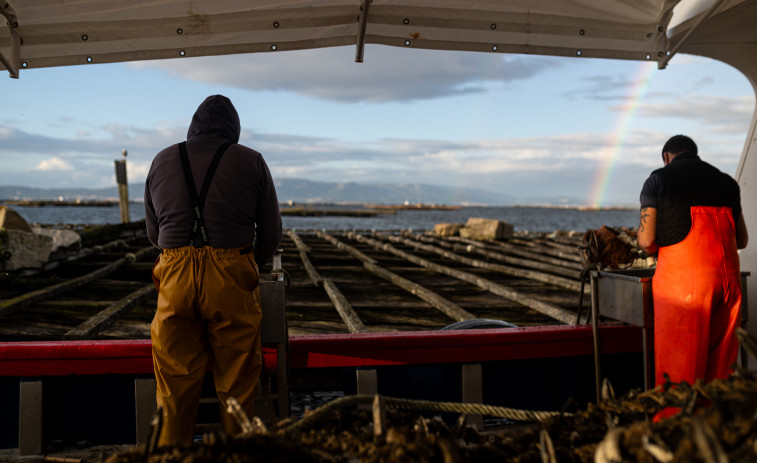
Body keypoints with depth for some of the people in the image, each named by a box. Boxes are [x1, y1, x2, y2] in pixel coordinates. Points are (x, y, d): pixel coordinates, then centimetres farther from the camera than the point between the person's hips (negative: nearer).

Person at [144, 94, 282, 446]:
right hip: (231, 279, -2)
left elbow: (153, 232, 20)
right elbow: (271, 232, 8)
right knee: (237, 382, 8)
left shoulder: (162, 161, 14)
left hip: (175, 276, 2)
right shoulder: (250, 161, 6)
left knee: (175, 382, 10)